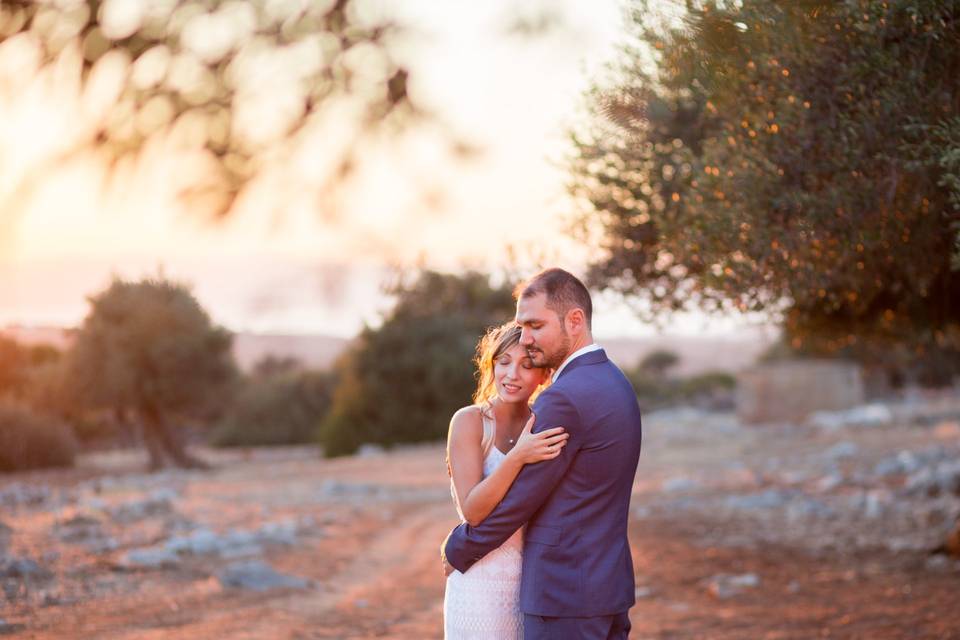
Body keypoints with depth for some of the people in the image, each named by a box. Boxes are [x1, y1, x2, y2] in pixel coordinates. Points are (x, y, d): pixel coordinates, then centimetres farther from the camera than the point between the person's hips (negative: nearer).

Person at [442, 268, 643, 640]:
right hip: (607, 582, 9)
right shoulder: (613, 383, 12)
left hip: (564, 594, -9)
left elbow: (514, 502, -14)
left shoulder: (565, 399, -19)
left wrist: (456, 551, 2)